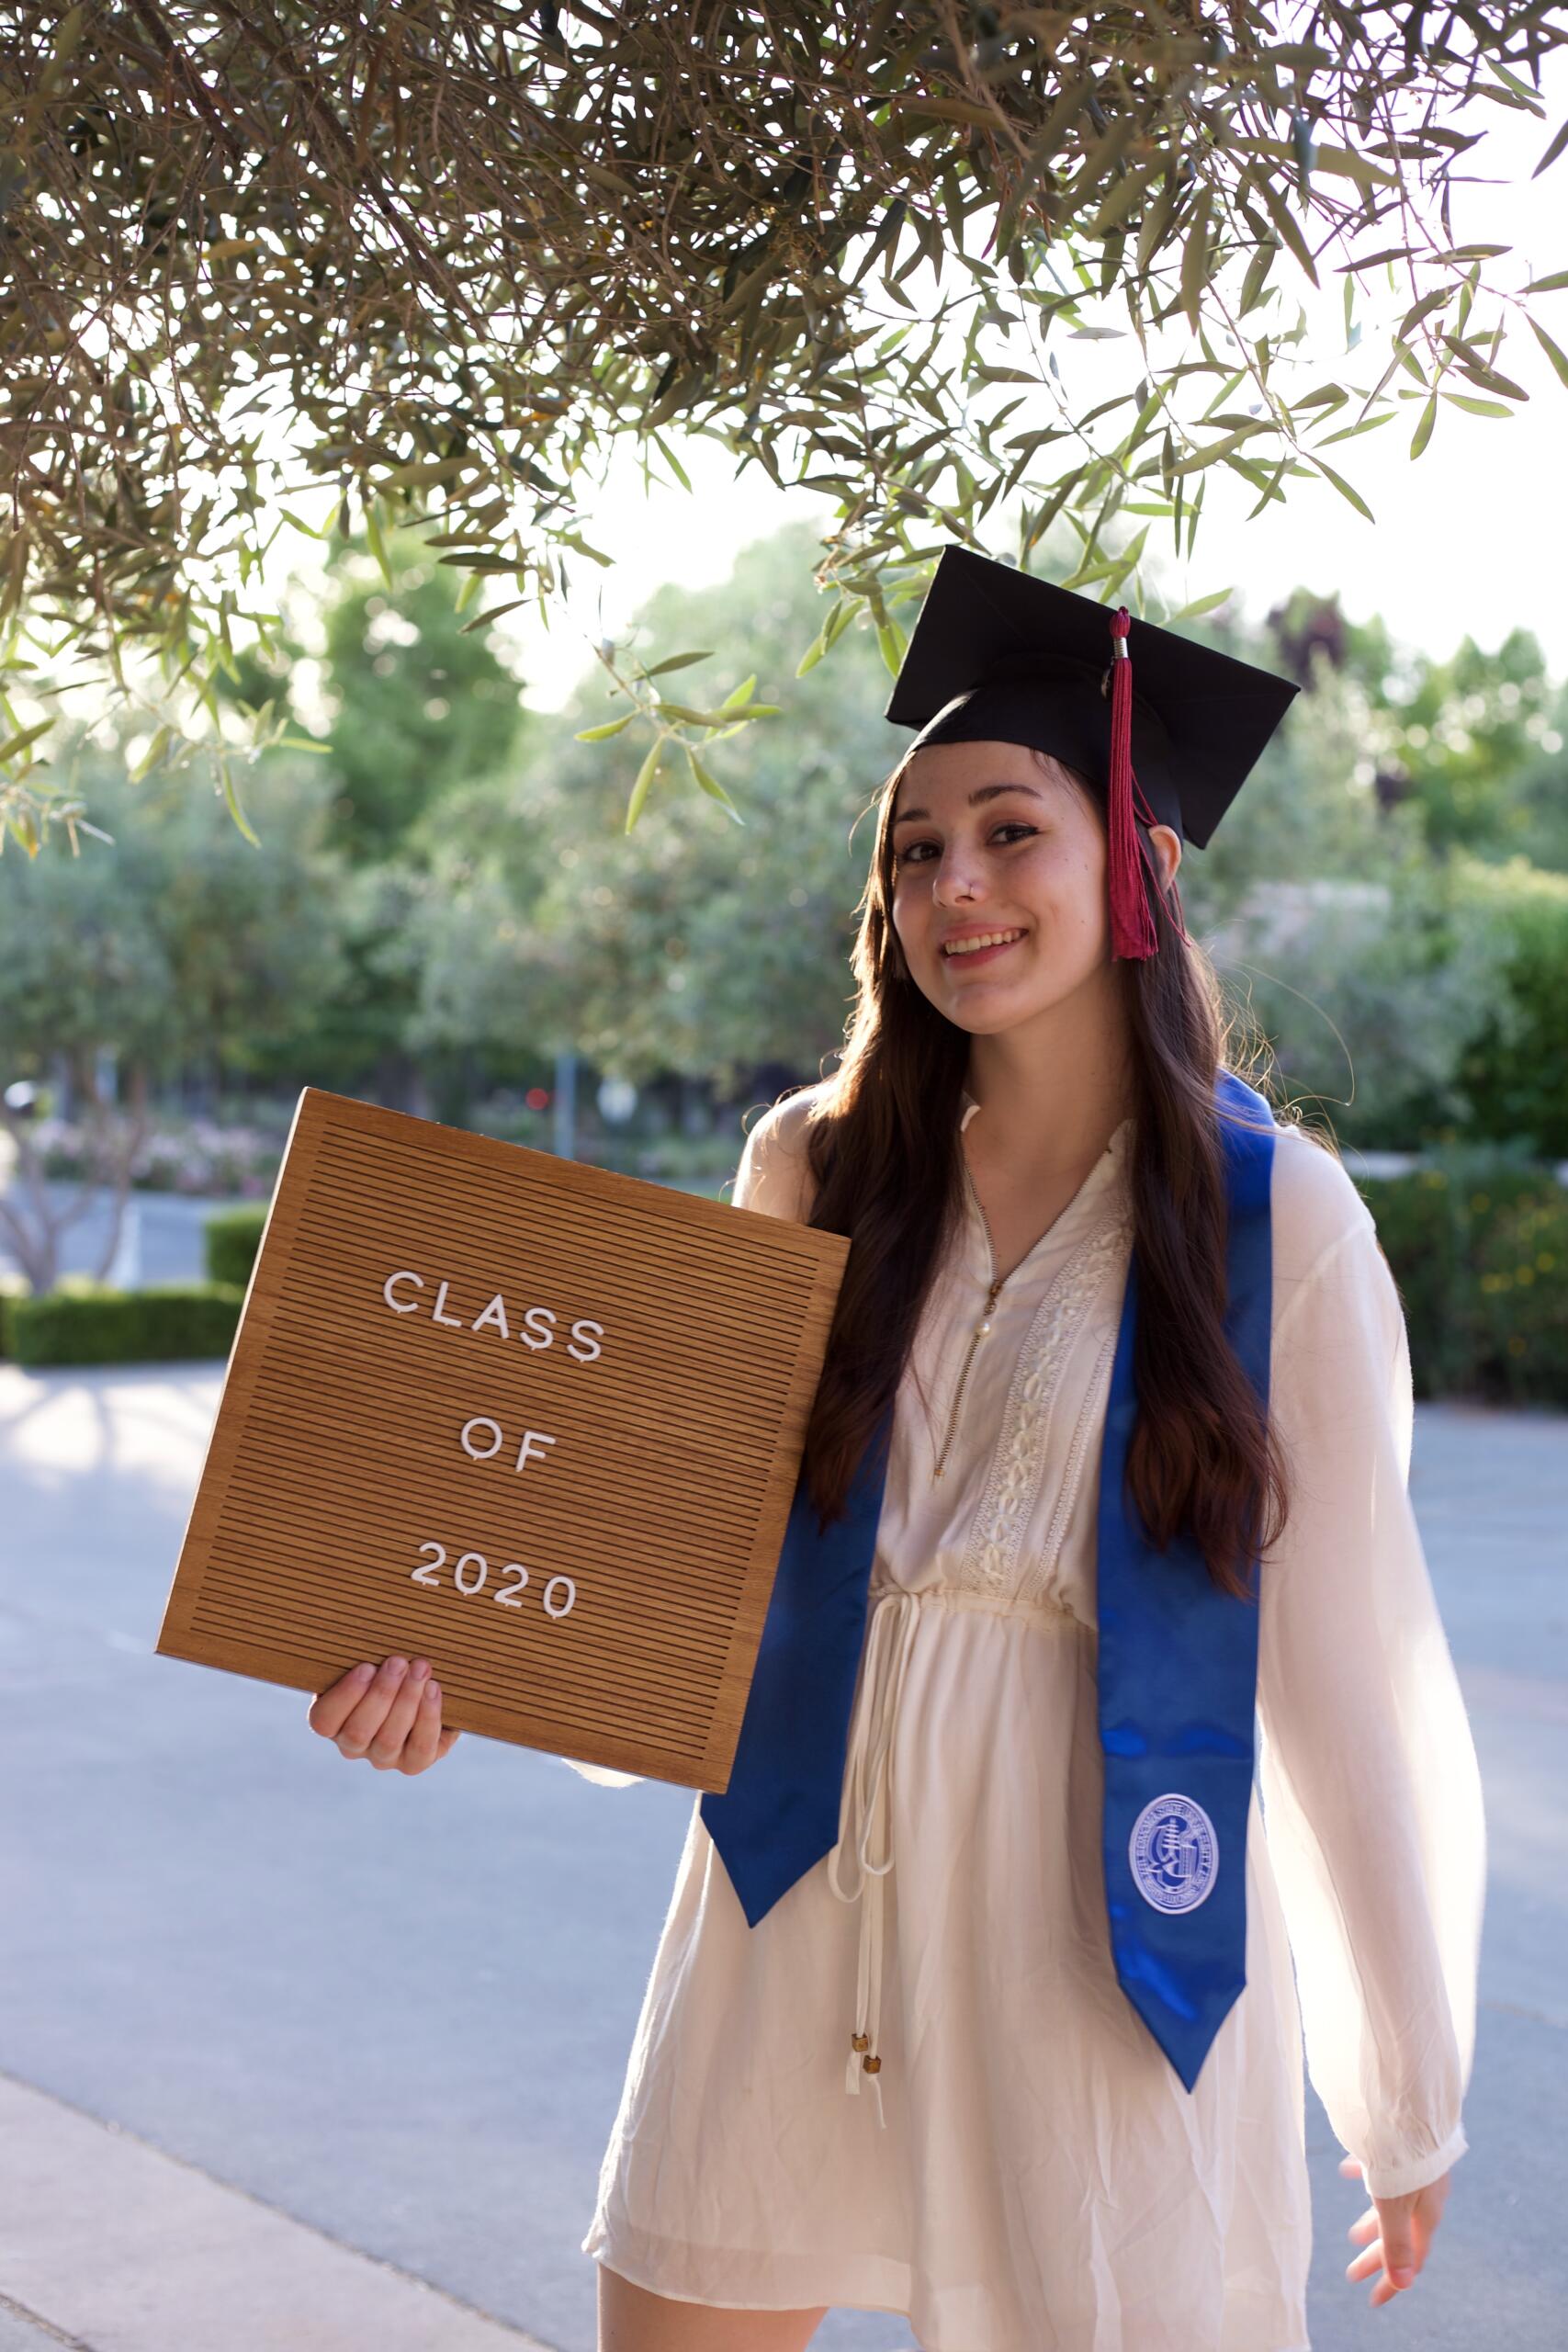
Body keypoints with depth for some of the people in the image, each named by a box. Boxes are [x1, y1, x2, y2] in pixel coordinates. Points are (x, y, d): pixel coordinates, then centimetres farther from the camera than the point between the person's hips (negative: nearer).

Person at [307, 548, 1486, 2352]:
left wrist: (1408, 2105, 1)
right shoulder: (817, 1169, 3)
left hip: (1094, 1921, -3)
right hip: (803, 1896, 3)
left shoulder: (1271, 1213, -7)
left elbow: (1351, 1661, -4)